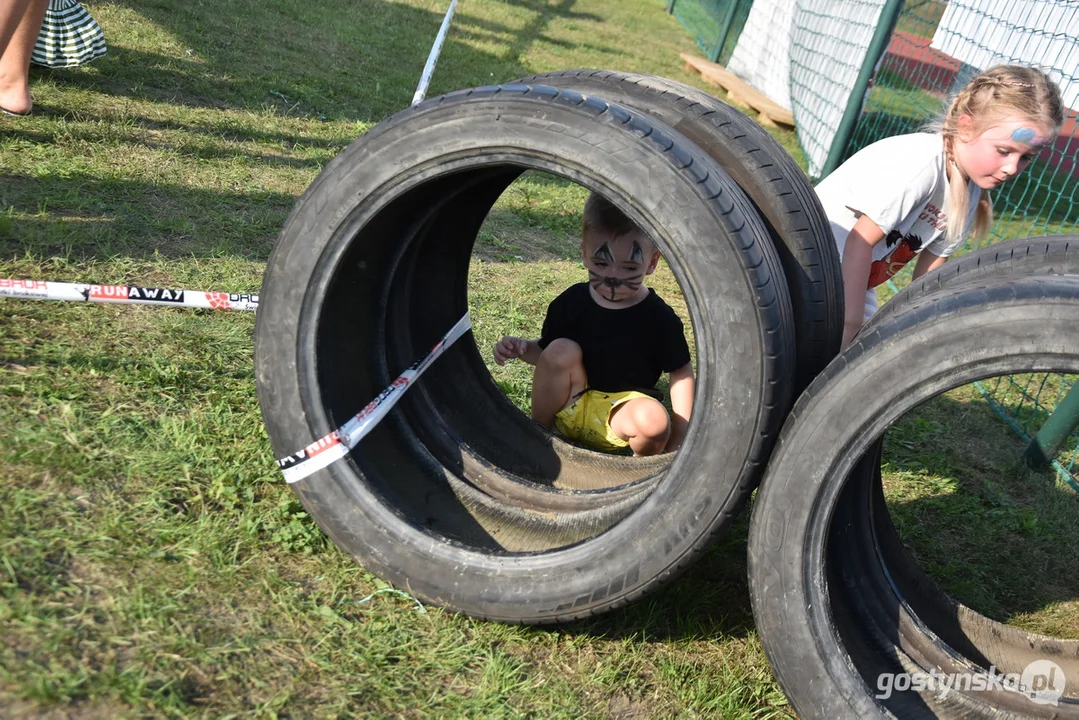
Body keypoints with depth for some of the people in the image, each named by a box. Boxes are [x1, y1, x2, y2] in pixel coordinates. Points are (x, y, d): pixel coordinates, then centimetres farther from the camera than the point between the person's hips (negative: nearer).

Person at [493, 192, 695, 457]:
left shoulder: (659, 317, -11)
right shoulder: (571, 302, -3)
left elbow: (681, 372, -2)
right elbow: (546, 352, 9)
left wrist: (678, 437, -7)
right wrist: (523, 347, -14)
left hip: (624, 410, -2)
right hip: (570, 407, 2)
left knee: (654, 420, -35)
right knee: (562, 350, -24)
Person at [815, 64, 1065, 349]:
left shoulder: (971, 195, 0)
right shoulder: (919, 163, -26)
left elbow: (927, 270, 6)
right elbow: (860, 242, -27)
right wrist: (851, 322, -26)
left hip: (854, 284, 8)